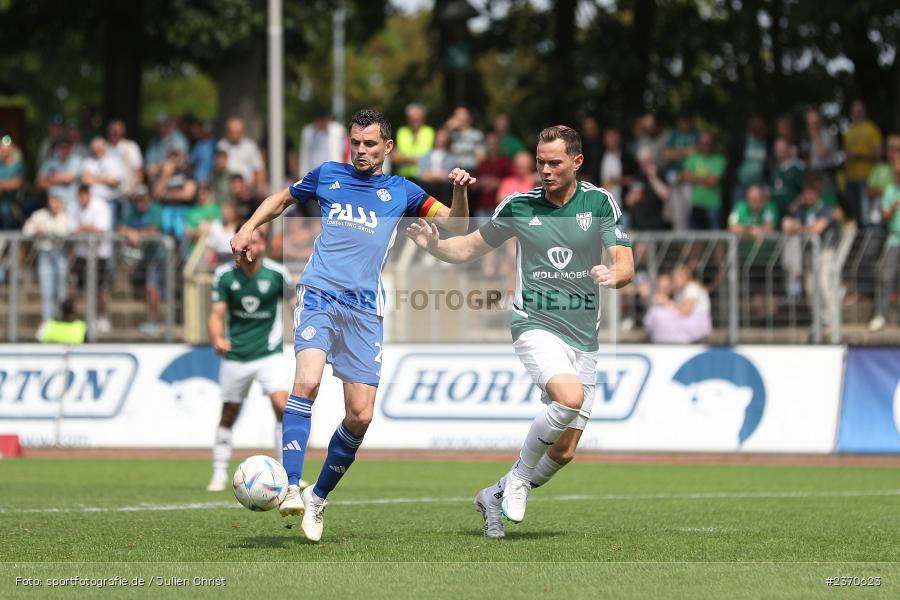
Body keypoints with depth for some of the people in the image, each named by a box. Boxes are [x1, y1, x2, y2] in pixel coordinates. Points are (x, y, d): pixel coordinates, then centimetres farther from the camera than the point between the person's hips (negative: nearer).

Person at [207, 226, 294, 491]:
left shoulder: (277, 274, -7)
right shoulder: (224, 275, -5)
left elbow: (288, 300, 13)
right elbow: (217, 314, -9)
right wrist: (217, 339, -28)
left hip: (269, 353, -2)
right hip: (235, 356, 2)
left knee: (282, 406, -18)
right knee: (228, 415, 8)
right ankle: (219, 474, 23)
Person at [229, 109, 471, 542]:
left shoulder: (401, 192, 14)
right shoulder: (327, 176, 14)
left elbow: (455, 226, 11)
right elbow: (282, 199, 29)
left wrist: (459, 191, -9)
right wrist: (247, 228, 14)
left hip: (365, 308, 2)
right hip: (319, 294, -2)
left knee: (360, 417, -4)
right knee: (307, 381, -27)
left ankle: (319, 498, 17)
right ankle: (290, 488, -31)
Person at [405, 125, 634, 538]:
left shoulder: (600, 203, -1)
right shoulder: (520, 206, -1)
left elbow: (625, 265, -6)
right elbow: (469, 249, 10)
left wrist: (613, 275, -30)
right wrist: (433, 245, -11)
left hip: (584, 335, 3)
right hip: (536, 324, -3)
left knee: (565, 451, 1)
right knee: (570, 396, -32)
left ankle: (495, 496, 25)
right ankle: (519, 476, -11)